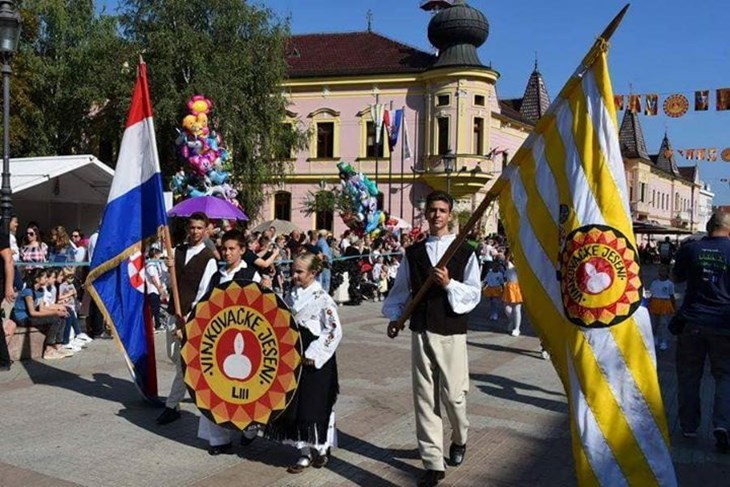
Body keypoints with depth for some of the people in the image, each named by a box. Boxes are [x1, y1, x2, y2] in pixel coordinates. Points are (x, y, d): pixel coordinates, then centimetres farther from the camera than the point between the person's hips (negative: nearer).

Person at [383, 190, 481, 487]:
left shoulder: (464, 253, 0)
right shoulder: (413, 253, 8)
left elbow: (473, 295, -4)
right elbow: (401, 289, 14)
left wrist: (449, 284, -19)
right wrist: (394, 316, 2)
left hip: (452, 332, -2)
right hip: (420, 332, 2)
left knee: (452, 395, 2)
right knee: (425, 398, 2)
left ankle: (459, 439, 36)